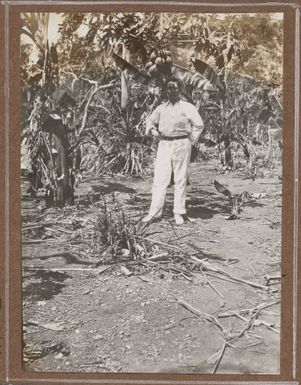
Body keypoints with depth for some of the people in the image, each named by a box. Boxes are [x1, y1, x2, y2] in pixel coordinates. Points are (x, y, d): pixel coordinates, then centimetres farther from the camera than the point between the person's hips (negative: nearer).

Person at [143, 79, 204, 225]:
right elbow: (150, 120, 25)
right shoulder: (161, 108, 14)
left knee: (180, 180, 2)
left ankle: (179, 213, 8)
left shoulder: (187, 107, 2)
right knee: (159, 179, -2)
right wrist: (152, 129, 4)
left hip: (181, 145, -3)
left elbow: (199, 124, -3)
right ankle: (154, 212, 2)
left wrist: (190, 141, -5)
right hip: (164, 145, 3)